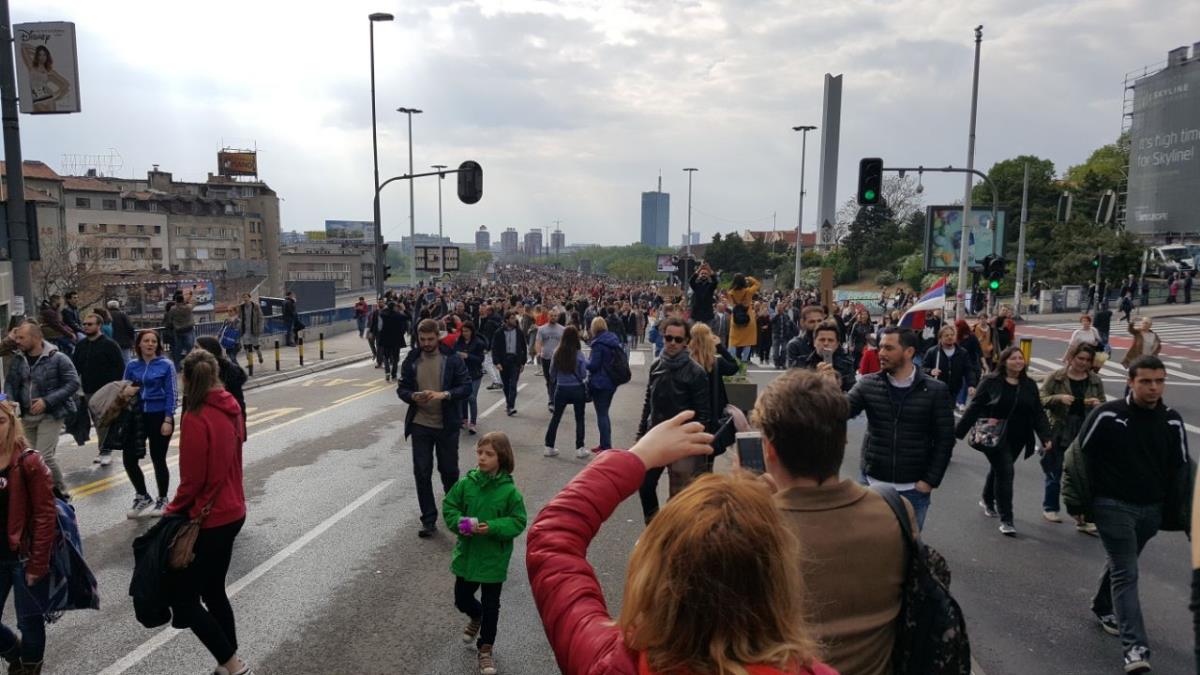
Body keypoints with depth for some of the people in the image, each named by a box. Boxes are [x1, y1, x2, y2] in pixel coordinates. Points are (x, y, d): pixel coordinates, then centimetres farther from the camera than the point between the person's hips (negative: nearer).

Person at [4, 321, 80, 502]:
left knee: (44, 456, -12)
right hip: (27, 416, 6)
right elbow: (9, 383, 13)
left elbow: (73, 383, -12)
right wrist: (10, 401, -7)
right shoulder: (17, 359, 4)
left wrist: (47, 401, -19)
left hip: (50, 415, -6)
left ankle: (60, 492, 7)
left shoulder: (58, 358, -11)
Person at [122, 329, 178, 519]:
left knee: (158, 459, 5)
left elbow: (171, 394, -5)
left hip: (159, 416, -4)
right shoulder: (132, 365, 7)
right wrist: (126, 392, -10)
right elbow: (124, 389, 14)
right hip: (137, 416, 4)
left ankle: (162, 500, 23)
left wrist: (168, 420, -11)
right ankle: (142, 496, 23)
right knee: (129, 458, 0)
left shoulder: (166, 365, -4)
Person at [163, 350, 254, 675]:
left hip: (208, 520, -8)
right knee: (213, 591, 20)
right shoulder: (232, 408, 1)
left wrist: (172, 513, -5)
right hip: (232, 512, 8)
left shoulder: (196, 419, -22)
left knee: (182, 597, 6)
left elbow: (192, 480, -18)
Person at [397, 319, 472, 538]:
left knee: (449, 470, 11)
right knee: (421, 473, 3)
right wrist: (413, 396, -16)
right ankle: (428, 520, 15)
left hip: (447, 425, -2)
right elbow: (401, 389, 6)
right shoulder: (411, 361, 1)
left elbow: (466, 387, -8)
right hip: (420, 424, 2)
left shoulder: (452, 359, -6)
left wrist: (444, 394, -24)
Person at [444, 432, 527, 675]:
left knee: (491, 605, 9)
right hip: (466, 554, 3)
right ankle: (476, 618, 52)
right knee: (461, 599, 18)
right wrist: (459, 522, -18)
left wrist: (493, 527, -25)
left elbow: (518, 522, -11)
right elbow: (448, 507, 1)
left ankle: (486, 648, 29)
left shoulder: (509, 491, -16)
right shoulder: (466, 484, -9)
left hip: (494, 559, -3)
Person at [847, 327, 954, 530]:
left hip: (913, 489, -1)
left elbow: (944, 440, -4)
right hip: (873, 484, 2)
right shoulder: (868, 384, -2)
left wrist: (930, 481, -8)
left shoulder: (935, 391, -7)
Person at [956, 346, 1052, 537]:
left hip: (1017, 439, 5)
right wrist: (958, 432, -12)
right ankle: (1006, 520, -7)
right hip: (994, 437, -5)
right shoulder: (991, 382, -9)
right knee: (1005, 472, -13)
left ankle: (987, 501, 46)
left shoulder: (1030, 385, 5)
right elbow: (974, 408, -10)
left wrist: (1046, 438, -6)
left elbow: (1038, 413, 5)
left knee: (999, 469, 20)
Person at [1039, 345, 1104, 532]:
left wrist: (1098, 404, -13)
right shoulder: (1055, 377, -3)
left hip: (1084, 434, 2)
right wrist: (1059, 398, -24)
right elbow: (1042, 400, -7)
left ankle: (1083, 518, 5)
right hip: (1058, 432, -2)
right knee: (1055, 472, 11)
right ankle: (1050, 508, 29)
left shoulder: (1095, 381, 6)